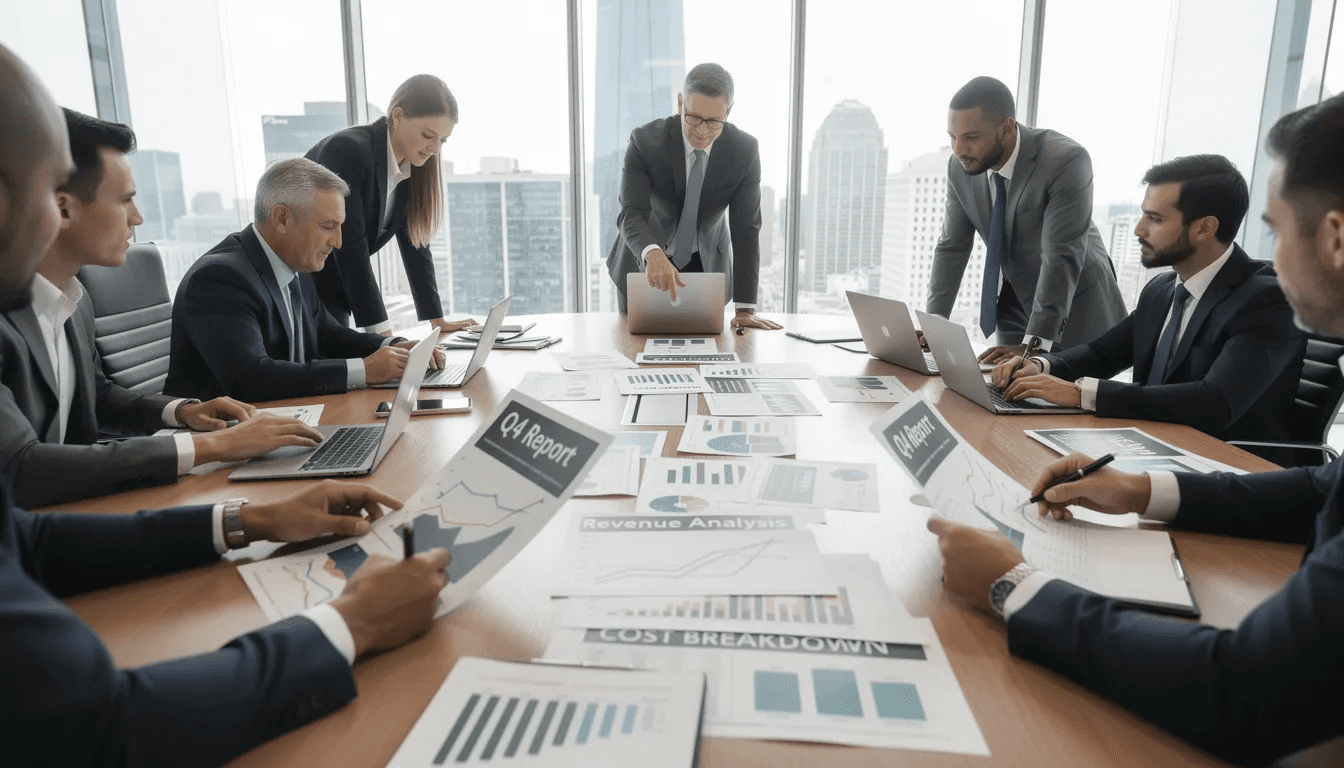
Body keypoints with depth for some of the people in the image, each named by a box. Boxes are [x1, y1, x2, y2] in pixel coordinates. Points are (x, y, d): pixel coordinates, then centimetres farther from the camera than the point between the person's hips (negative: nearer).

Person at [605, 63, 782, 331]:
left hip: (706, 266, 1)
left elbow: (746, 228, -18)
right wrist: (653, 254, -56)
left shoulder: (745, 150, -17)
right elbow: (631, 215, -31)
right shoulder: (645, 141, -22)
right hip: (643, 265, -1)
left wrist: (745, 309, -24)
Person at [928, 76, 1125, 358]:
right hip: (1015, 300, 4)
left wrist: (1035, 345, -37)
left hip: (1076, 303, -4)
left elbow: (1062, 258, -31)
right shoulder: (960, 168, -10)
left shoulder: (1065, 161, -27)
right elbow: (952, 248, -3)